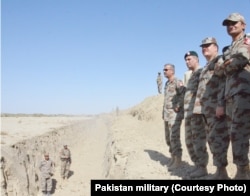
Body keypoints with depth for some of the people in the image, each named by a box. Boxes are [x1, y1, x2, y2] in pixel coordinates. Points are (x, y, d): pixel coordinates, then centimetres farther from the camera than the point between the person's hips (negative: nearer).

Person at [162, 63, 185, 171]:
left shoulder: (177, 82, -8)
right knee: (168, 138, 12)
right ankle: (173, 157, 22)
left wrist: (178, 106, -19)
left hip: (175, 114, -9)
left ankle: (178, 160, -1)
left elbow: (184, 94, -20)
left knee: (174, 137, -9)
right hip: (167, 115, 9)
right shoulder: (167, 83, 19)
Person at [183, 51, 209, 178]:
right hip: (188, 113, 10)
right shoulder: (191, 76, 24)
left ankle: (202, 167, -1)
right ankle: (197, 165, 19)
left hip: (197, 111, -10)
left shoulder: (201, 72, -4)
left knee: (199, 140, -8)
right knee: (189, 140, 11)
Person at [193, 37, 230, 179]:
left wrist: (221, 105, -23)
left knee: (217, 138, -13)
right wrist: (201, 109, 18)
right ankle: (220, 171, 15)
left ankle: (221, 173, -10)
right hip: (207, 109, 9)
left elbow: (224, 83, -14)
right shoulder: (206, 68, 27)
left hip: (217, 107, -9)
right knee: (212, 138, 9)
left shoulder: (220, 61, 0)